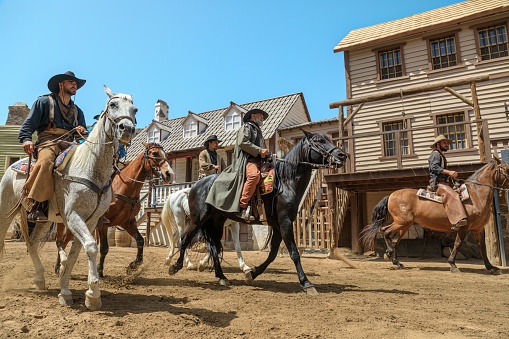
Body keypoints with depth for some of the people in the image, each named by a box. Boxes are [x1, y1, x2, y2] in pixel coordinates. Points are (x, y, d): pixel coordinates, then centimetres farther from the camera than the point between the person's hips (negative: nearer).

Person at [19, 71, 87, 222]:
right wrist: (26, 139, -14)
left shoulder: (77, 111, 29)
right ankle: (36, 206, -37)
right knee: (46, 162, -39)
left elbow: (84, 133, 24)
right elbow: (29, 124, 5)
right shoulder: (44, 101, 14)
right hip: (47, 142, -5)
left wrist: (83, 131, -1)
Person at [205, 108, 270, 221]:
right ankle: (242, 208, -38)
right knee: (254, 175, -37)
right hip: (247, 160, -10)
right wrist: (259, 150, -12)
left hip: (259, 161, 10)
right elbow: (242, 142, -8)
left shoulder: (258, 131, 37)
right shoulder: (246, 127, 10)